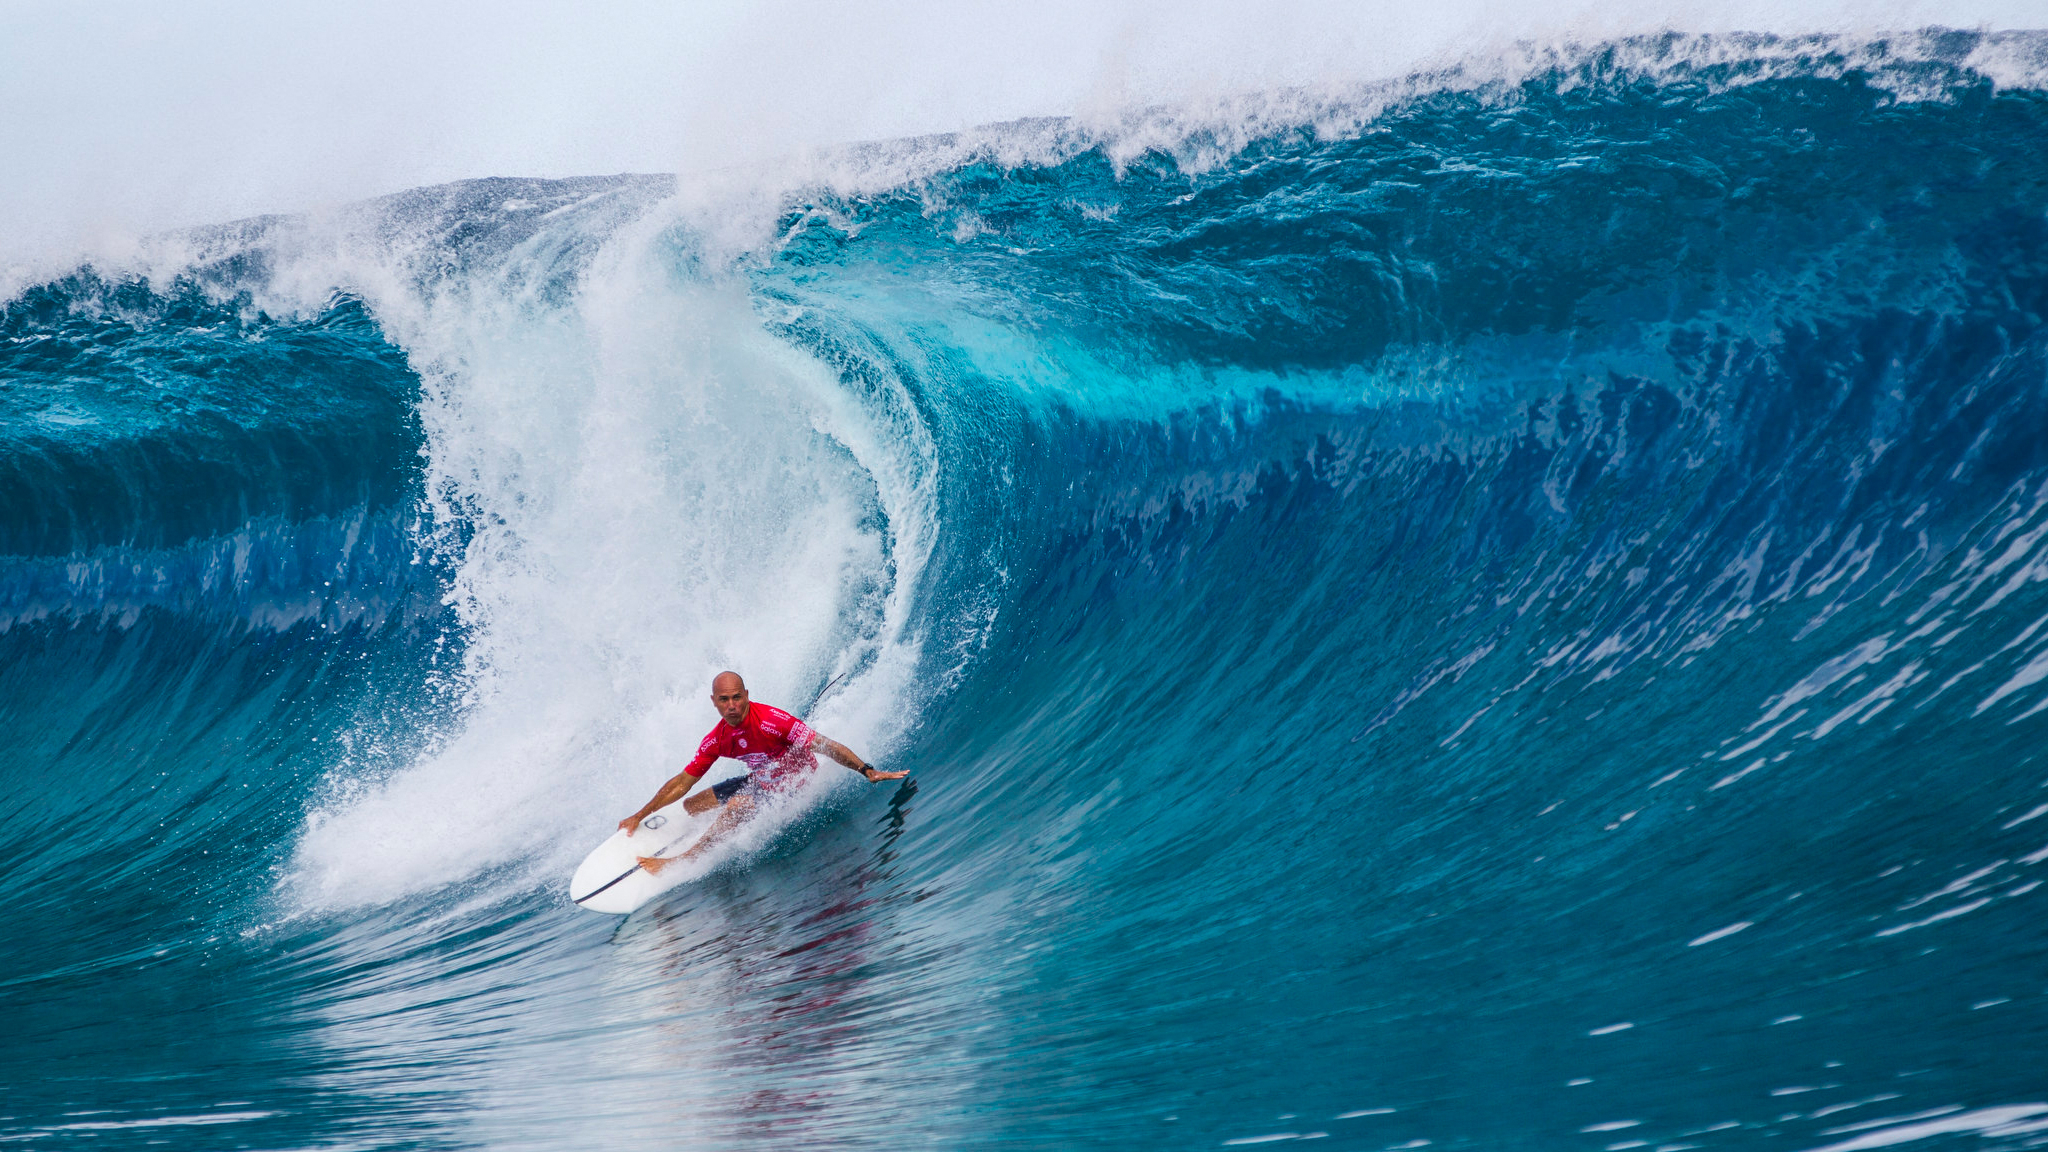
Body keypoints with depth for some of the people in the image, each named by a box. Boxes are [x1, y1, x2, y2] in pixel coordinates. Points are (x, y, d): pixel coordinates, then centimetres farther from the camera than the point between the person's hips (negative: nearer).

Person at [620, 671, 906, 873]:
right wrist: (639, 816, 1)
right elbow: (682, 782, 1)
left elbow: (824, 745, -29)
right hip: (760, 781, 7)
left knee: (737, 805, -29)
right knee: (690, 807, 4)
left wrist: (867, 771, -35)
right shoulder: (717, 740, -10)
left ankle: (681, 861, -17)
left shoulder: (770, 721, -31)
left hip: (795, 783, -7)